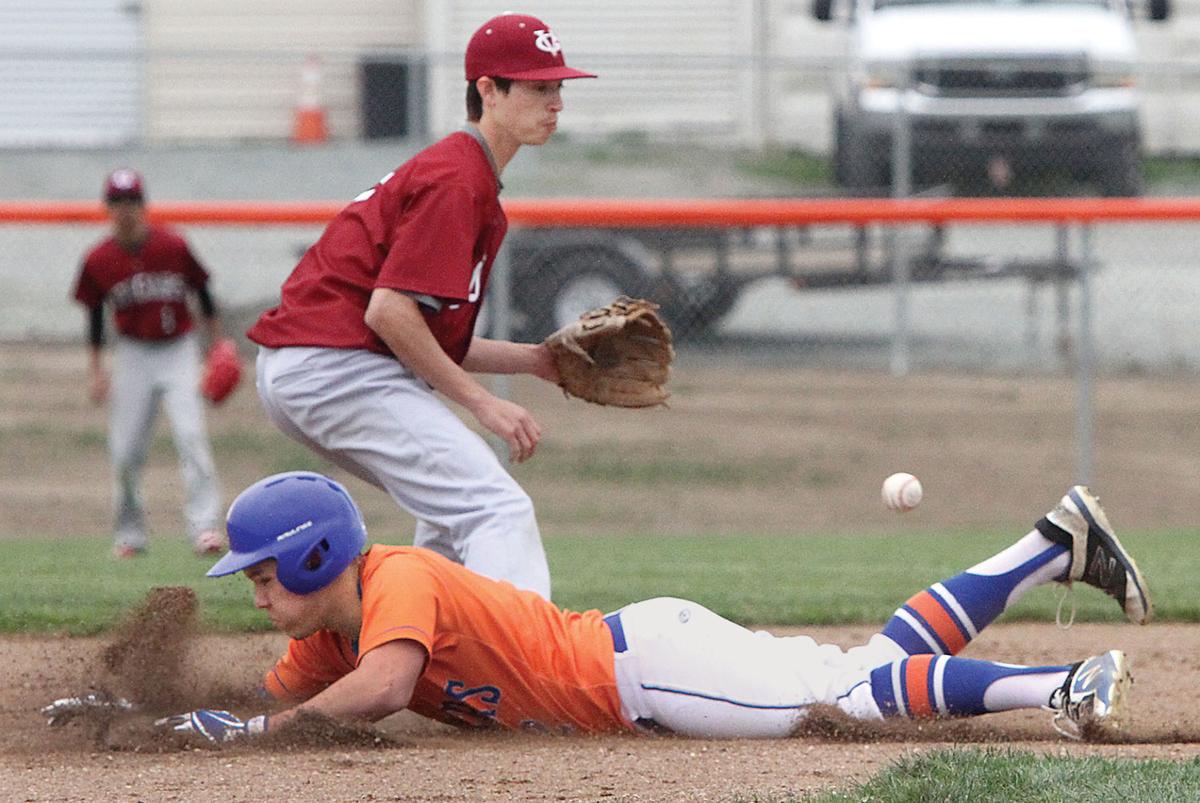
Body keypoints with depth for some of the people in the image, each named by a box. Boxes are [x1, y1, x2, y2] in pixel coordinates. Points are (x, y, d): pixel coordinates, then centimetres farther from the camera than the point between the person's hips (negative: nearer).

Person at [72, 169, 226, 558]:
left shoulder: (174, 247, -10)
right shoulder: (99, 260, -5)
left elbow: (203, 295, 2)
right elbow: (95, 318, 6)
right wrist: (96, 372, 3)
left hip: (178, 350, -2)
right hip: (133, 356, 2)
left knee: (190, 434, -18)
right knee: (125, 452, 0)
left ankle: (204, 526, -20)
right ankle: (130, 534, 17)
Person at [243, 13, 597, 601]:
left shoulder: (458, 174, 21)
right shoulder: (455, 183, -12)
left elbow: (433, 338, 20)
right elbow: (389, 311, -21)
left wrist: (535, 360, 12)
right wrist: (482, 403, -16)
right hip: (337, 369, -11)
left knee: (454, 516, 24)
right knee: (499, 511, -16)